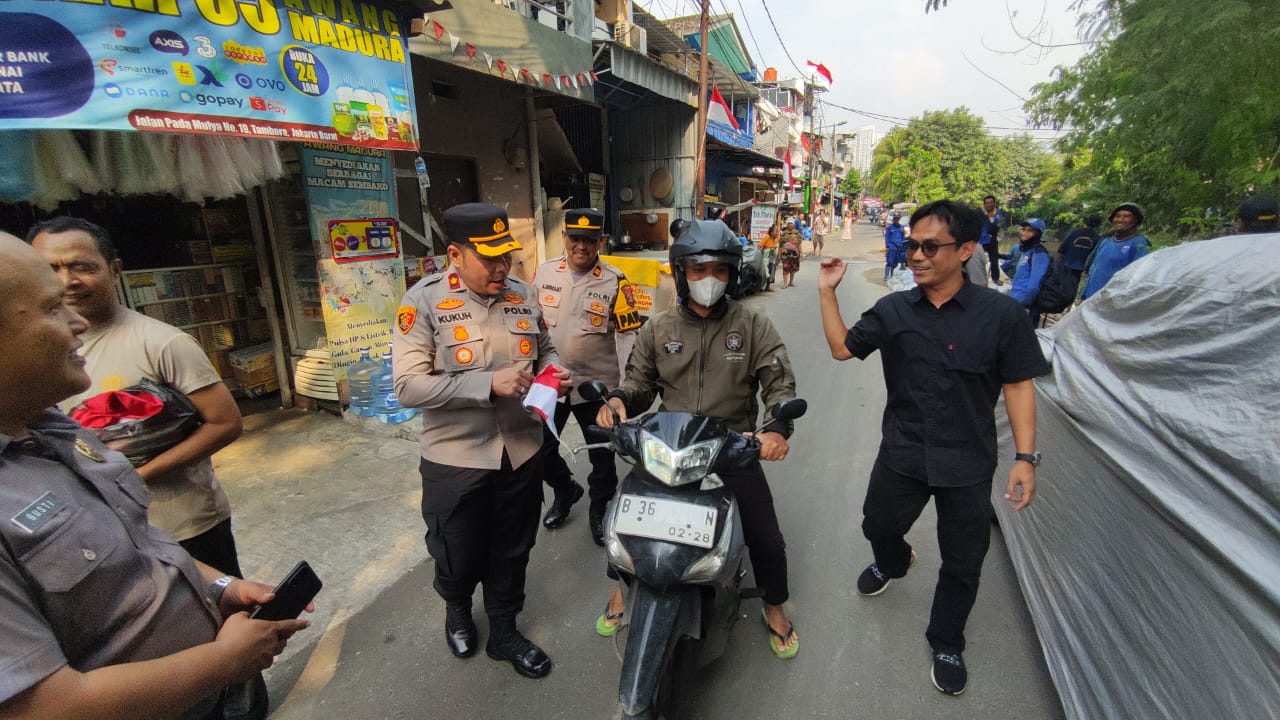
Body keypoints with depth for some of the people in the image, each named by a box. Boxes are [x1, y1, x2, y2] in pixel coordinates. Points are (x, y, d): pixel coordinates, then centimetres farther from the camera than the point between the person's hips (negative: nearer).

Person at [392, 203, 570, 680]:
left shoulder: (523, 294, 0)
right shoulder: (424, 301, -14)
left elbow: (545, 349, 15)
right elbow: (408, 386, -20)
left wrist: (554, 373, -8)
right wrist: (489, 384, -28)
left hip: (521, 454, 4)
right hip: (455, 461, -3)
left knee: (511, 555, 20)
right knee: (458, 559, 18)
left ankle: (504, 632, 45)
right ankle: (456, 609, 54)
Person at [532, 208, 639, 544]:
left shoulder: (614, 281, -9)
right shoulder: (544, 273, 1)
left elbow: (629, 333, -8)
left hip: (597, 386, -3)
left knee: (601, 454, 12)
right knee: (540, 449, 14)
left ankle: (599, 509, 37)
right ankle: (565, 489, 43)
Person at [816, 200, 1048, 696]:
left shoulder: (1001, 314, -12)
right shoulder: (893, 310, -4)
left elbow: (1018, 385, -7)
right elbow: (841, 348, 2)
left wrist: (1025, 457, -10)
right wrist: (827, 291, -7)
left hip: (968, 464, -2)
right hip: (902, 451, 2)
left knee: (962, 563, 14)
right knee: (878, 526, 23)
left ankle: (946, 644, 40)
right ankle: (894, 562, 60)